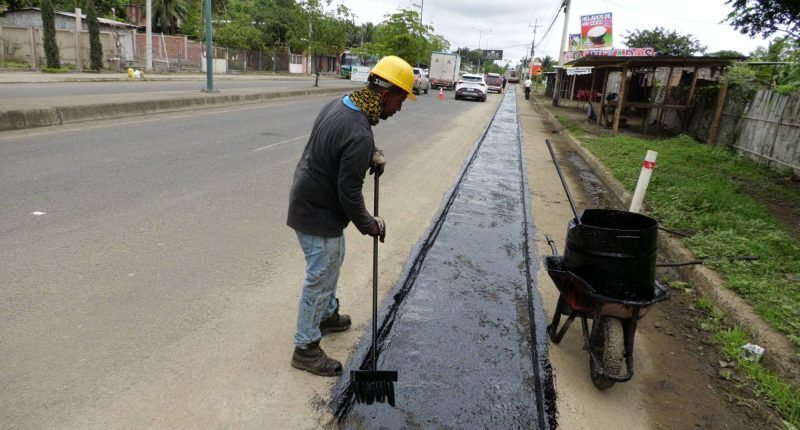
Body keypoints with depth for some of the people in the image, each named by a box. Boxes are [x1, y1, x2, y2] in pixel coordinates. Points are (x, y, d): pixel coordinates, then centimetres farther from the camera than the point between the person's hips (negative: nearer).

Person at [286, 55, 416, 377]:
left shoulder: (339, 103, 0)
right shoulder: (359, 135, -30)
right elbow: (349, 192, -24)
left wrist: (372, 154, 0)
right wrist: (369, 225, -7)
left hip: (308, 199, 10)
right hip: (318, 214, -10)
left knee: (332, 262, 26)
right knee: (320, 278, 3)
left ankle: (327, 315, 47)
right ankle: (305, 349, 19)